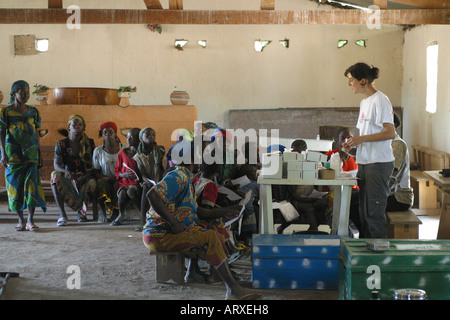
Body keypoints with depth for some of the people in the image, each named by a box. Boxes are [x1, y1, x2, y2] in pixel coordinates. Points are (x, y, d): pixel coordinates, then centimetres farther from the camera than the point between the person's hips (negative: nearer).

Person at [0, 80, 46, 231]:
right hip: (13, 154, -2)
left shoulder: (33, 112, 9)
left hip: (31, 154, 2)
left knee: (32, 185, -10)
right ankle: (21, 220, 12)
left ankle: (30, 220, -7)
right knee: (15, 186, 2)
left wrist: (39, 154, 12)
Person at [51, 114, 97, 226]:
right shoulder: (61, 144, 5)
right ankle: (62, 214, -33)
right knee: (55, 175, -32)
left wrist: (86, 175, -21)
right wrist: (65, 172, -30)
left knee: (92, 183, -36)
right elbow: (56, 165, -6)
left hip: (85, 176, 0)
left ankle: (82, 208, -1)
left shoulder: (89, 143, 7)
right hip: (68, 178, 0)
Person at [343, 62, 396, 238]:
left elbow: (390, 133, -17)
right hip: (364, 162, 9)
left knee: (374, 212, -8)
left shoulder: (380, 100, -11)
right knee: (364, 211, 11)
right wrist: (353, 143, 8)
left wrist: (362, 138, -20)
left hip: (379, 164, -9)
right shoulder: (364, 102, 17)